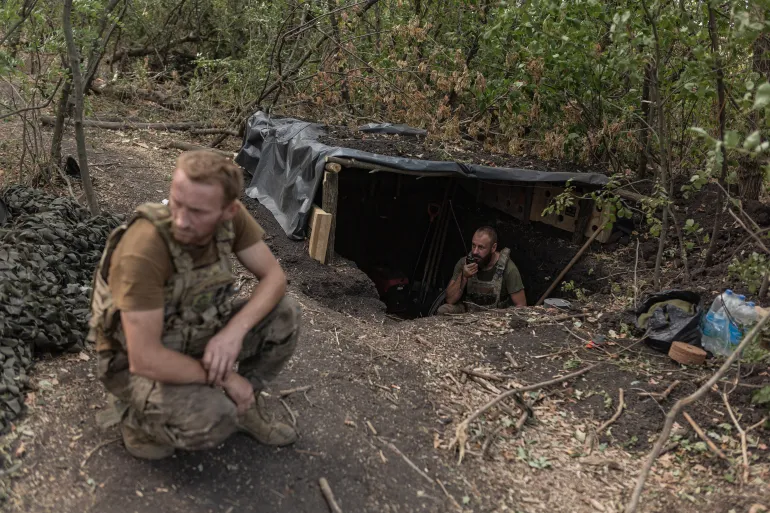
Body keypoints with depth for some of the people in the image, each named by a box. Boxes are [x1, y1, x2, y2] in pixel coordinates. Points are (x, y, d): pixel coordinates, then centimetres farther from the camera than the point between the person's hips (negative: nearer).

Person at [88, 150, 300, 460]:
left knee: (284, 315, -13)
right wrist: (225, 378, -23)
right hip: (138, 362, -5)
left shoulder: (232, 217, -19)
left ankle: (245, 403, 10)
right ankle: (139, 418, 2)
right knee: (211, 421, -32)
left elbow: (274, 277, -11)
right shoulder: (143, 249, -36)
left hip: (195, 335, 6)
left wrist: (234, 331, -28)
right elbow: (145, 360, -34)